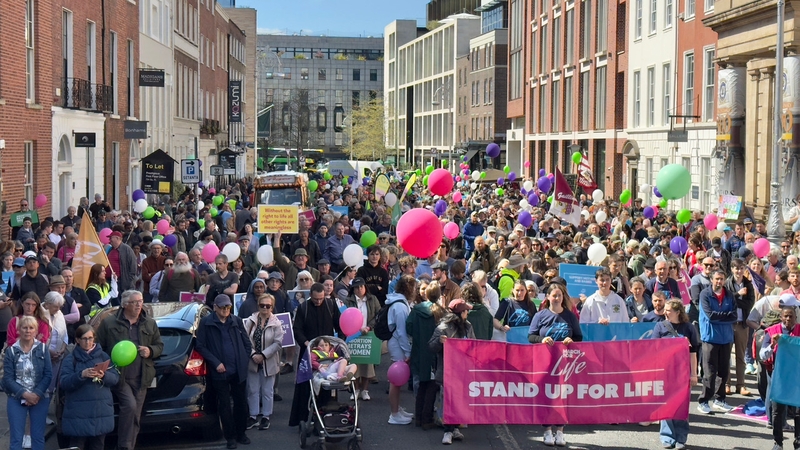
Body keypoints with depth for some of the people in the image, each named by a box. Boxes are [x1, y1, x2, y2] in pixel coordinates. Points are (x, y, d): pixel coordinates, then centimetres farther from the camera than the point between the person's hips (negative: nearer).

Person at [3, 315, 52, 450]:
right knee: (16, 438, -1)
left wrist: (37, 394, -16)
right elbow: (8, 378, -6)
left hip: (40, 398, 1)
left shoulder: (43, 348, 0)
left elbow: (48, 374, -4)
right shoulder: (11, 351, -2)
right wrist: (25, 394, -16)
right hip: (16, 399, -1)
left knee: (38, 437, 5)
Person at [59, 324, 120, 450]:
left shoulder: (103, 356, 11)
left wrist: (104, 376, -16)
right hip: (78, 413, -2)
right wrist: (81, 375, -22)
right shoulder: (71, 358, 3)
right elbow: (63, 383, -7)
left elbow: (115, 378, 4)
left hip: (101, 410, 3)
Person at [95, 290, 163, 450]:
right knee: (130, 406, -22)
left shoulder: (150, 324, 11)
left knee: (135, 417, 8)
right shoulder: (109, 323, -1)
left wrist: (150, 351, -4)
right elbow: (98, 347, 1)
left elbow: (159, 345, 18)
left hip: (140, 378, 5)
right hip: (119, 376, -5)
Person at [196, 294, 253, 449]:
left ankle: (241, 433, 24)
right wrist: (216, 363, -11)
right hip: (220, 372, -3)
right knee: (224, 405, 4)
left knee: (241, 402, 9)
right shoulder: (206, 323, -3)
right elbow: (200, 346, -4)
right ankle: (230, 436, 14)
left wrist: (244, 361, 2)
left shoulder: (236, 321, 6)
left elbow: (247, 343, 12)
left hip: (239, 371, 3)